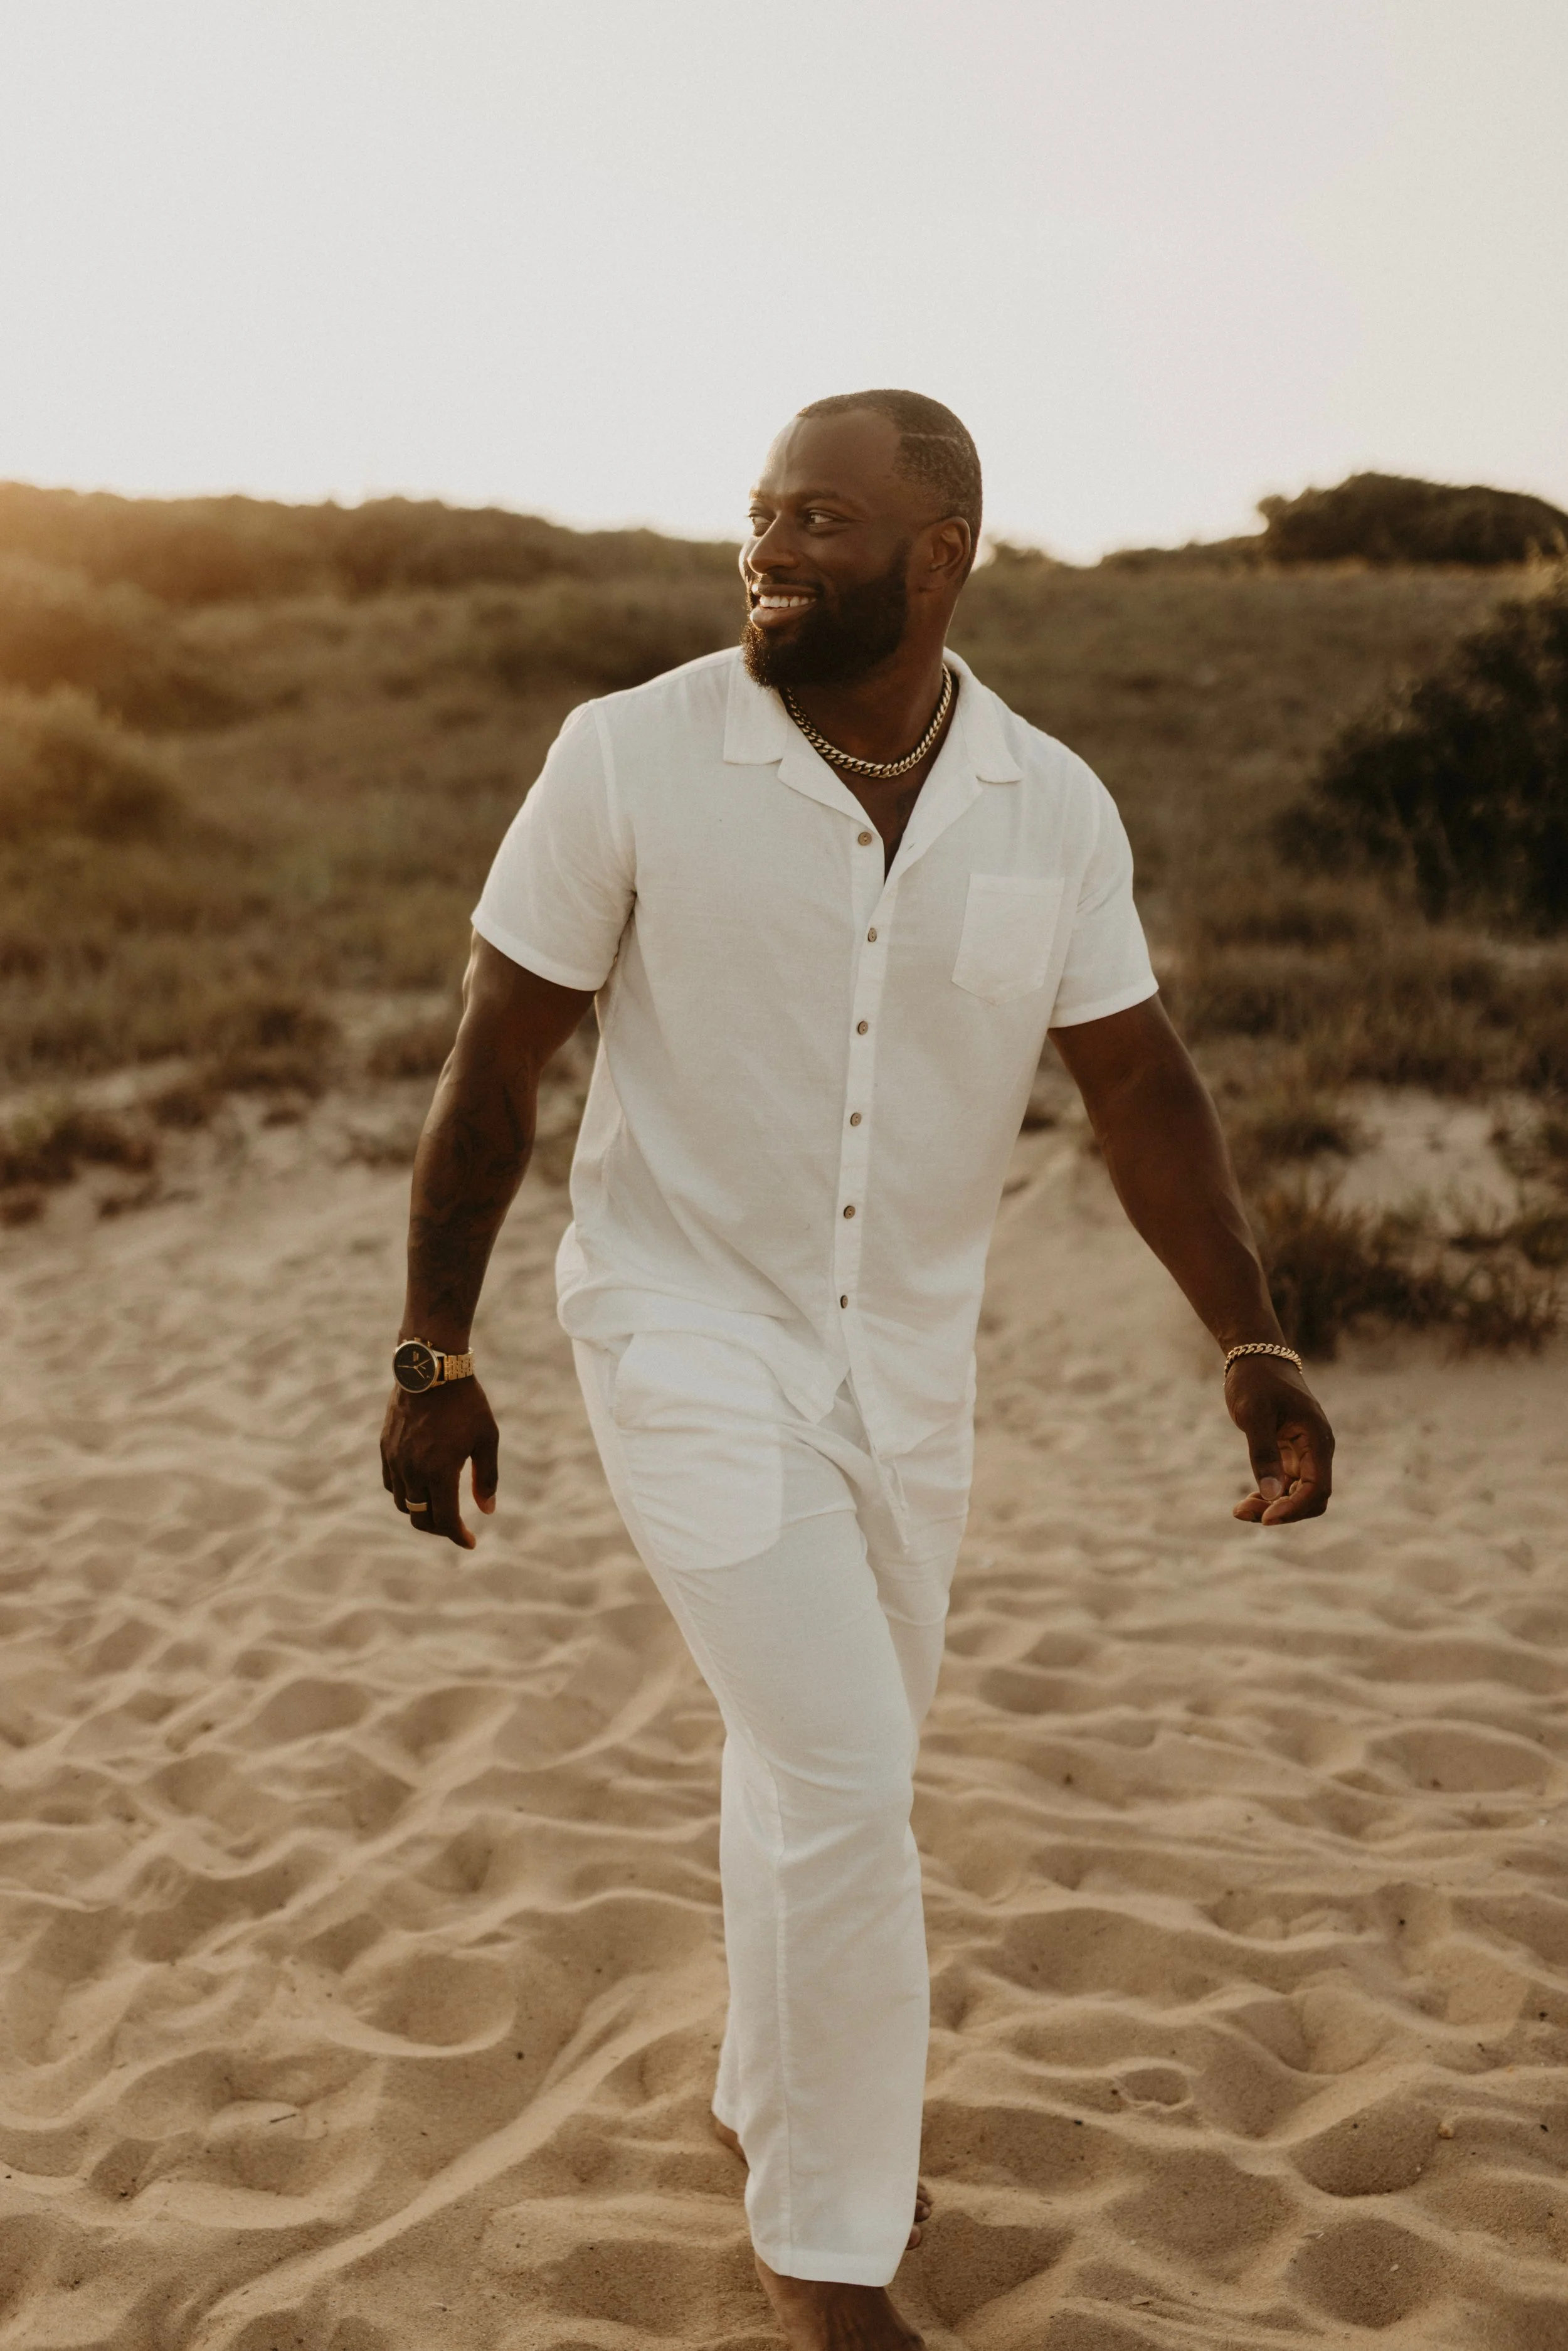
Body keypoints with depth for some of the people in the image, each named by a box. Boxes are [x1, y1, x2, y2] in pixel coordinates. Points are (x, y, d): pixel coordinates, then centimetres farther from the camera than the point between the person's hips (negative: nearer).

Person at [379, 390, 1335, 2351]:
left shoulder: (1054, 810, -6)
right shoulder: (631, 757, -15)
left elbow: (1141, 1092, -2)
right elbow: (492, 1066, -9)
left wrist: (1253, 1346, -15)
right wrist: (430, 1355, -7)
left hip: (906, 1358, 4)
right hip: (689, 1335, -4)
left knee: (817, 1766, 20)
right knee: (846, 1788, -11)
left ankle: (776, 2104, 46)